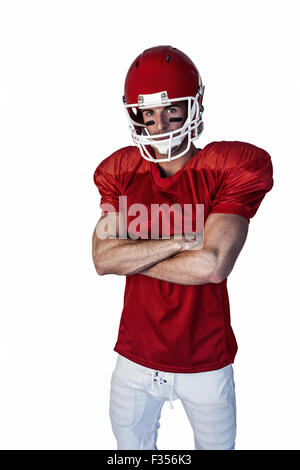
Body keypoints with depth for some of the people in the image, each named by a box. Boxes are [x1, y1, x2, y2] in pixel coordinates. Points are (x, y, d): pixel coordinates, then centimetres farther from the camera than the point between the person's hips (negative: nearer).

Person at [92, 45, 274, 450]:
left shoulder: (229, 170, -13)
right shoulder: (122, 173, -2)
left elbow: (213, 265, -24)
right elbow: (102, 260, -13)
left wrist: (129, 256, -15)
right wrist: (182, 240, -22)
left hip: (206, 364, -2)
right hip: (135, 359, 3)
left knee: (217, 445, 23)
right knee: (130, 447, 25)